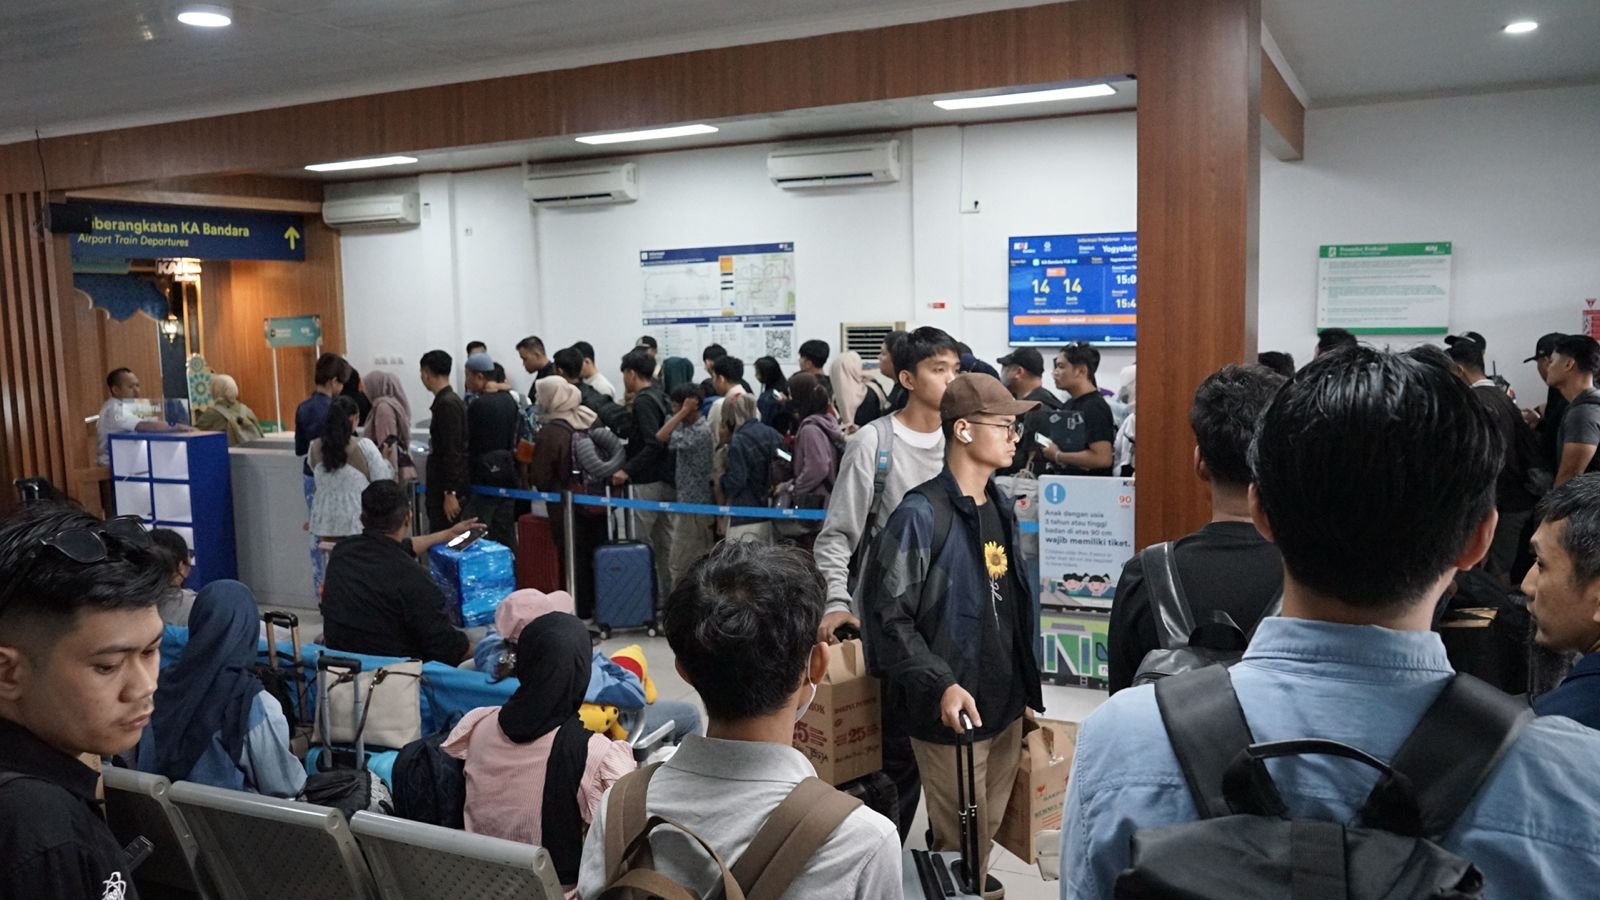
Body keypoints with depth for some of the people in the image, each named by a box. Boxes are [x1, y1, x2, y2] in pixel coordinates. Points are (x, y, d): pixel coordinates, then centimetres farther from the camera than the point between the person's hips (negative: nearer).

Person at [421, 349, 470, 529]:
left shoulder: (447, 404, -15)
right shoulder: (451, 400, 13)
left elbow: (453, 452, -20)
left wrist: (450, 493, -21)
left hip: (448, 488, -9)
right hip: (441, 486, 9)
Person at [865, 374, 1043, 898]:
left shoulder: (1000, 508, 8)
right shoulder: (922, 514, -17)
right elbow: (887, 616, -19)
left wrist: (1025, 686, 16)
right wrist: (939, 684, -26)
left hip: (1006, 706, 7)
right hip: (951, 714, -7)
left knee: (987, 833, 20)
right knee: (961, 847, 5)